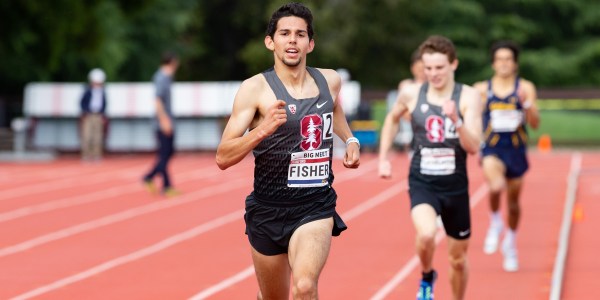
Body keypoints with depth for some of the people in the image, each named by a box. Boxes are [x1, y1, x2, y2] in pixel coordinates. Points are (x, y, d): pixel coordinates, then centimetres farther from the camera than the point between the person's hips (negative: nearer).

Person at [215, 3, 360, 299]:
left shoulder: (330, 80, 3)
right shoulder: (255, 88, -10)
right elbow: (223, 158, -16)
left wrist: (350, 139, 14)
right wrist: (262, 129, -31)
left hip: (316, 208, 1)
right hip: (268, 210, -1)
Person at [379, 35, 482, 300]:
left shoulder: (468, 97, -10)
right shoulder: (411, 94, -4)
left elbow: (473, 147, -19)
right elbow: (392, 119, 19)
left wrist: (456, 120, -34)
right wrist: (383, 158, 14)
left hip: (455, 185, 0)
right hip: (422, 183, 0)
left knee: (458, 258, 12)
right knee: (427, 234, -30)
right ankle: (427, 277, 3)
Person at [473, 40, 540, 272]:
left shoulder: (525, 88, -1)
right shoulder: (482, 90, 0)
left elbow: (535, 124, -7)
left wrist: (527, 103, -22)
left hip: (516, 149, 2)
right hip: (492, 148, -2)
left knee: (513, 201, 13)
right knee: (496, 185, -32)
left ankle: (510, 244, 37)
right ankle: (495, 223, -3)